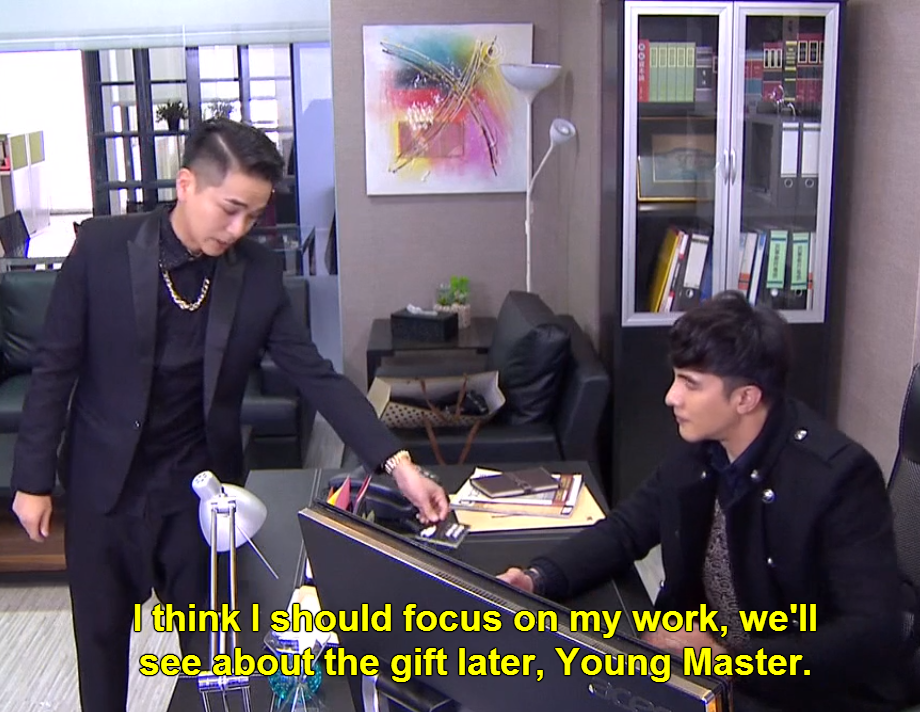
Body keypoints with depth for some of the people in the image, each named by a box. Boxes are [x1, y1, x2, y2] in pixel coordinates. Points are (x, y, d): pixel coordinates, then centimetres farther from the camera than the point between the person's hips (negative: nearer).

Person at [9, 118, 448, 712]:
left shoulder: (259, 272, -8)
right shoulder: (102, 247, -13)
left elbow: (316, 375, -8)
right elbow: (55, 367, -7)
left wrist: (398, 463, -16)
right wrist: (33, 478, -4)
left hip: (198, 483, 1)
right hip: (102, 481, 0)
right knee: (101, 638, 14)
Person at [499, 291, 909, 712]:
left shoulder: (838, 476, -22)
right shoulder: (701, 446, -4)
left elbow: (873, 634, -24)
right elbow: (626, 527, 6)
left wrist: (729, 663, -30)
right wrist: (539, 578, -11)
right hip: (704, 655, 6)